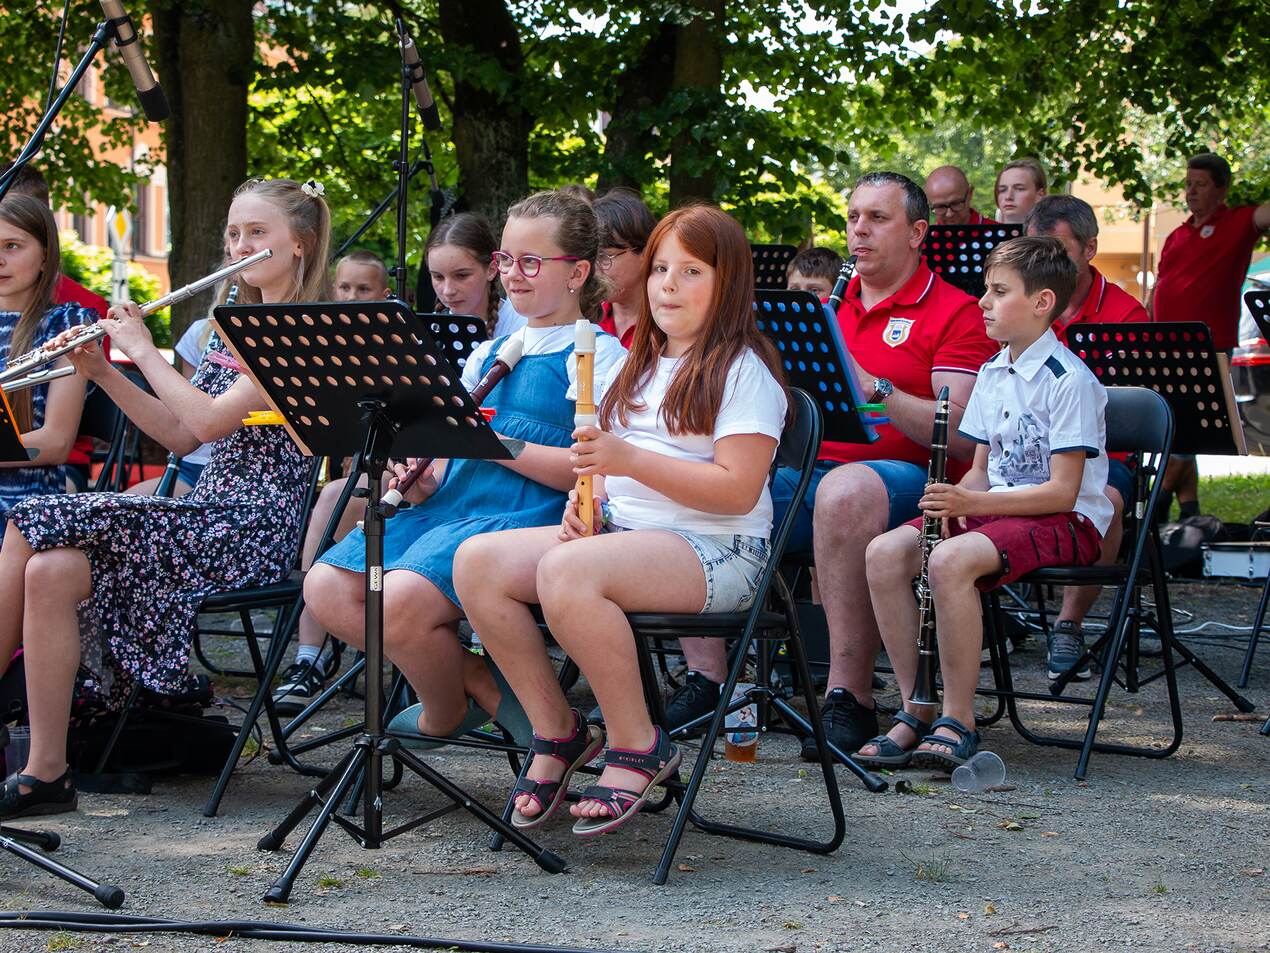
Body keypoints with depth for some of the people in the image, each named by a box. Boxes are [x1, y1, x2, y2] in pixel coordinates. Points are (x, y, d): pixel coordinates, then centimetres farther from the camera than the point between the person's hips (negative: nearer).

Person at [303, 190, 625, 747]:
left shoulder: (597, 356, 1)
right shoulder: (487, 355, 23)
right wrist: (421, 482, -2)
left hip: (524, 517, -8)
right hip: (447, 507, 8)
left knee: (401, 601, -32)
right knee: (325, 587, -13)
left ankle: (445, 713, 1)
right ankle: (476, 682, -3)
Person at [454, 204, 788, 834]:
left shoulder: (744, 372, -4)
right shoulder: (638, 369, 22)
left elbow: (737, 490, -15)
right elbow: (606, 458, 26)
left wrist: (631, 460, -22)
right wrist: (586, 497, 1)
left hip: (714, 550, -8)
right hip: (620, 531, 8)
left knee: (566, 571, -35)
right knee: (478, 560, -14)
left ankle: (639, 746, -19)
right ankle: (556, 730, -4)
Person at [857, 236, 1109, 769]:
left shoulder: (1069, 381, -13)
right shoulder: (992, 374, 12)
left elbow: (1062, 490, -18)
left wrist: (973, 502, -25)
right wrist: (954, 500, -6)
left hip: (1066, 522, -8)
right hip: (993, 507, 8)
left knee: (951, 560, -34)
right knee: (884, 552, -16)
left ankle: (957, 721, -24)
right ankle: (915, 710, -11)